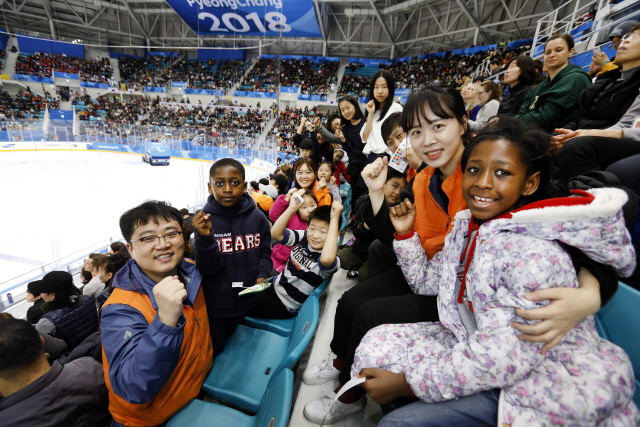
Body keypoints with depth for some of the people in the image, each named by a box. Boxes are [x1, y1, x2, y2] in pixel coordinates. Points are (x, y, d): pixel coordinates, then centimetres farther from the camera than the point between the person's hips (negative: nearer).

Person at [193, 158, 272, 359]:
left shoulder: (257, 218, -9)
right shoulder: (205, 221, -17)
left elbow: (265, 253, 2)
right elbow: (209, 269, -21)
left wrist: (262, 276, -15)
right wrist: (205, 237, -37)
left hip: (246, 299, 3)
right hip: (215, 304, -2)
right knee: (213, 351, 17)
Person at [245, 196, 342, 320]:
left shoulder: (330, 259, -27)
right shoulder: (303, 237, -9)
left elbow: (327, 259, -53)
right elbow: (275, 234, -19)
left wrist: (334, 218, -48)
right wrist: (292, 208, -30)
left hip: (285, 307, -5)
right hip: (275, 285, 5)